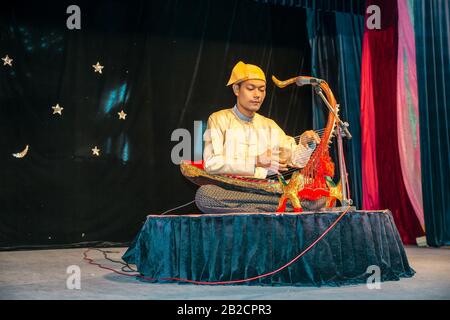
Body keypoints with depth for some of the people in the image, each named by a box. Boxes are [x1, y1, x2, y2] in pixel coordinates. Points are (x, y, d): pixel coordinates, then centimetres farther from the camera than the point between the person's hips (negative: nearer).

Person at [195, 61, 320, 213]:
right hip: (230, 191, -2)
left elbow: (295, 159, 13)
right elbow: (211, 163, -8)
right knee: (204, 193, -38)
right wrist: (255, 163, -12)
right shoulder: (219, 119, 6)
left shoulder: (270, 125, 20)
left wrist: (305, 144, -9)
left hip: (266, 192, 3)